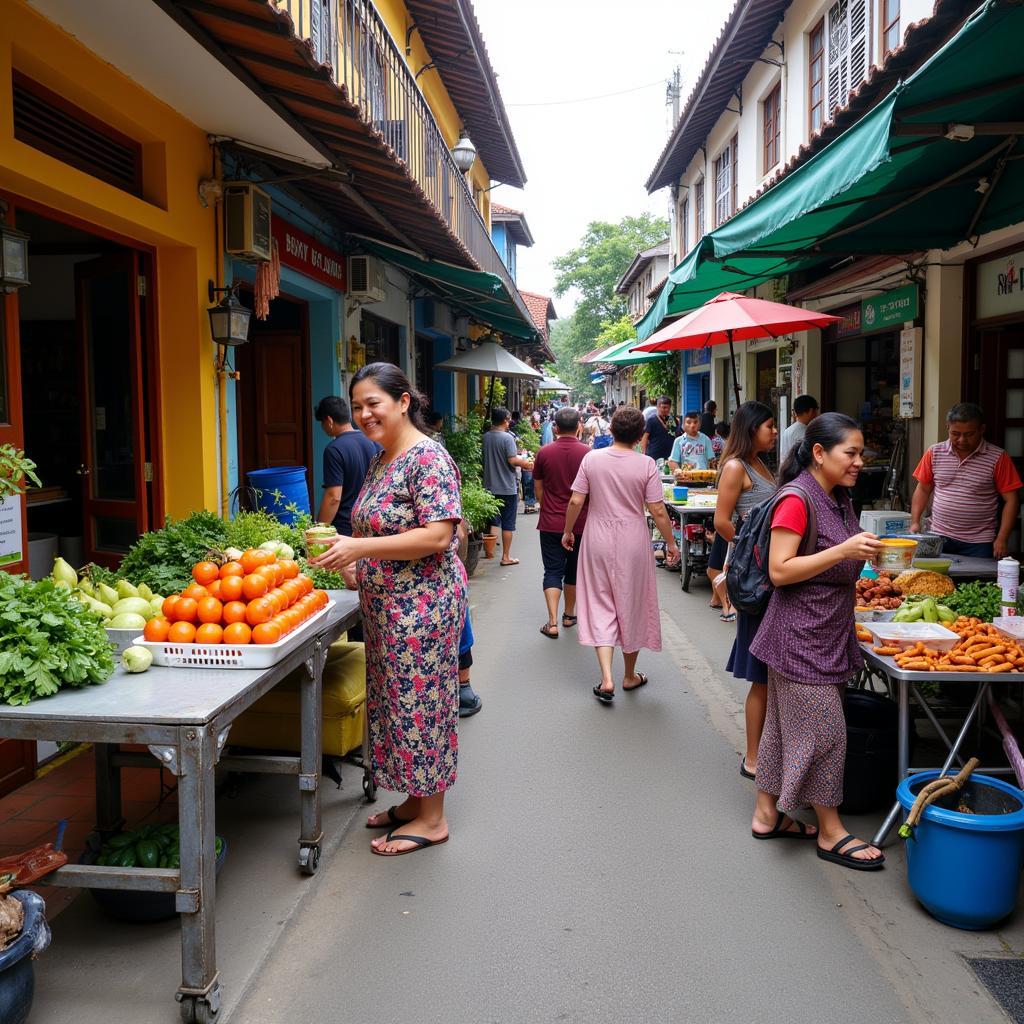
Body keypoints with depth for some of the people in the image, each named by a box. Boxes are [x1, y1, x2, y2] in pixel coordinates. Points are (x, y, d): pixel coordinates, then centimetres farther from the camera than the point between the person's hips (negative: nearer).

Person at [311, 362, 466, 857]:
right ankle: (413, 801, 30)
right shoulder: (381, 460, 13)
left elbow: (437, 537, -23)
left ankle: (431, 818, 14)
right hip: (385, 606, 10)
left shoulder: (428, 458, -16)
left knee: (419, 702, 0)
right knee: (395, 701, 16)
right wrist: (354, 566, 5)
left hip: (423, 605, -10)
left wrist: (360, 547, -25)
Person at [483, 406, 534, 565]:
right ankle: (506, 557, 10)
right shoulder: (507, 438, -16)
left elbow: (486, 458, 10)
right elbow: (512, 460, -21)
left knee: (492, 521, 15)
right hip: (507, 487, -5)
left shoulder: (486, 437, 2)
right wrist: (525, 463, -4)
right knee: (508, 524, 5)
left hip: (490, 486, 5)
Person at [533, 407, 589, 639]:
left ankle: (552, 622, -8)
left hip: (551, 523, 0)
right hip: (580, 523, 0)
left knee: (553, 571, 2)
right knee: (573, 570, 16)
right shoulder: (587, 453, -8)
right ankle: (569, 615, 29)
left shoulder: (544, 453, -5)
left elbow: (538, 488, 4)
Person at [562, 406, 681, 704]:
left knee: (600, 606, 7)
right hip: (633, 544, -1)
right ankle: (630, 676, 28)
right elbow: (658, 512, -9)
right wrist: (671, 543, 4)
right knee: (631, 606, 14)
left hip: (598, 542, 1)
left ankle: (607, 679, -4)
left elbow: (575, 501, -4)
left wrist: (567, 531, 11)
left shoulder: (592, 458, -6)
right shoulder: (646, 464, -10)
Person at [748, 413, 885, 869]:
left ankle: (767, 815, 27)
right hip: (801, 634, -9)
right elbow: (780, 571, -21)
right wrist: (844, 550, -24)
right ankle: (830, 832, 14)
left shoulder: (840, 498, 11)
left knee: (786, 725, 15)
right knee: (823, 729, 0)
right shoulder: (797, 499, -17)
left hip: (829, 632, 9)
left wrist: (866, 553, 6)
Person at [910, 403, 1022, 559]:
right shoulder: (934, 453, 4)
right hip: (938, 539, 2)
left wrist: (1002, 539, -10)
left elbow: (1011, 500, -4)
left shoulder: (998, 458, -4)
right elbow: (923, 490, 13)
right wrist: (915, 522, 2)